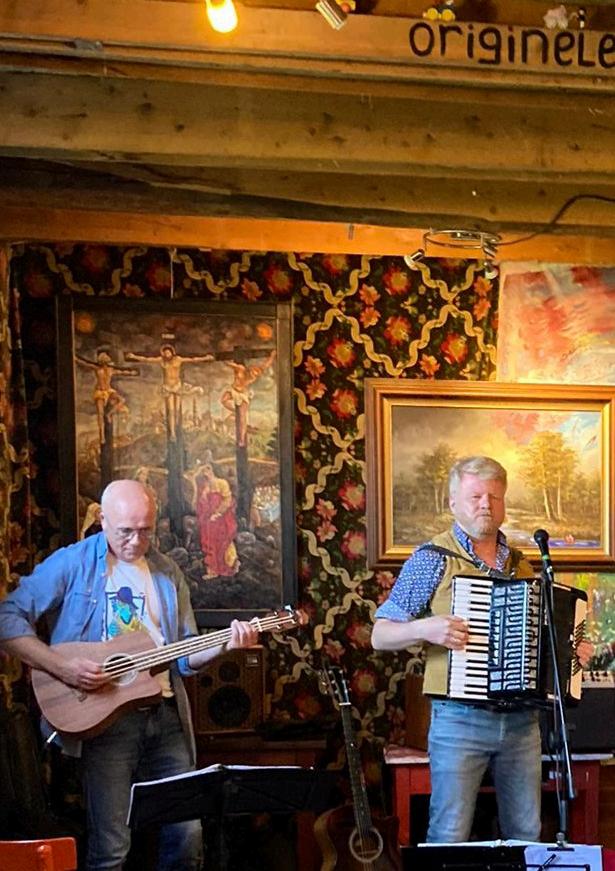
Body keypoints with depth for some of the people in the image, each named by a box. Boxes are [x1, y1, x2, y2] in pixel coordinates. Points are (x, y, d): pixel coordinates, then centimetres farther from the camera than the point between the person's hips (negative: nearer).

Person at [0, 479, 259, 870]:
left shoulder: (167, 573, 12)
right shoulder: (72, 564, -2)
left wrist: (224, 645, -4)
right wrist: (61, 665, -18)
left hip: (166, 716, 4)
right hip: (103, 718, -4)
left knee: (188, 836, 4)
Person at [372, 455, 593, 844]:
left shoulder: (521, 565, 13)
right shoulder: (432, 559, -2)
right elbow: (381, 636, -3)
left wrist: (572, 651, 8)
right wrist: (424, 628, -20)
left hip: (522, 721, 5)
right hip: (460, 720, -5)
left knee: (526, 835, 10)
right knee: (449, 837, -3)